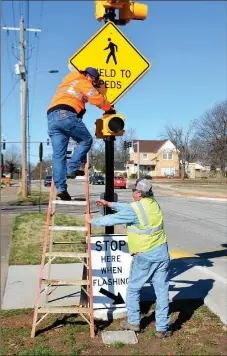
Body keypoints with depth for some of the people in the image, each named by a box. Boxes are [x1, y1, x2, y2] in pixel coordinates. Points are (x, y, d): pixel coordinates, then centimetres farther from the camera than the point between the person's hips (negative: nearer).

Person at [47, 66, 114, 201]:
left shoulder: (66, 84, 38)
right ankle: (72, 169, -3)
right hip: (66, 115, -7)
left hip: (51, 117, 8)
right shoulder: (83, 82, 12)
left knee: (58, 155, 0)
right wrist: (110, 108, 18)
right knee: (86, 140, 9)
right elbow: (97, 99, 4)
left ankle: (60, 188, -8)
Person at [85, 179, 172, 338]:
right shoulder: (154, 203, 5)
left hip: (144, 256, -5)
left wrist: (92, 220, 9)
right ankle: (162, 328, 12)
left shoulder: (136, 209, -15)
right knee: (162, 291, 8)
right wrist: (110, 204, 21)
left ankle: (134, 322, 24)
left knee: (133, 289, 14)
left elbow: (112, 219, -6)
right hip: (162, 253, 6)